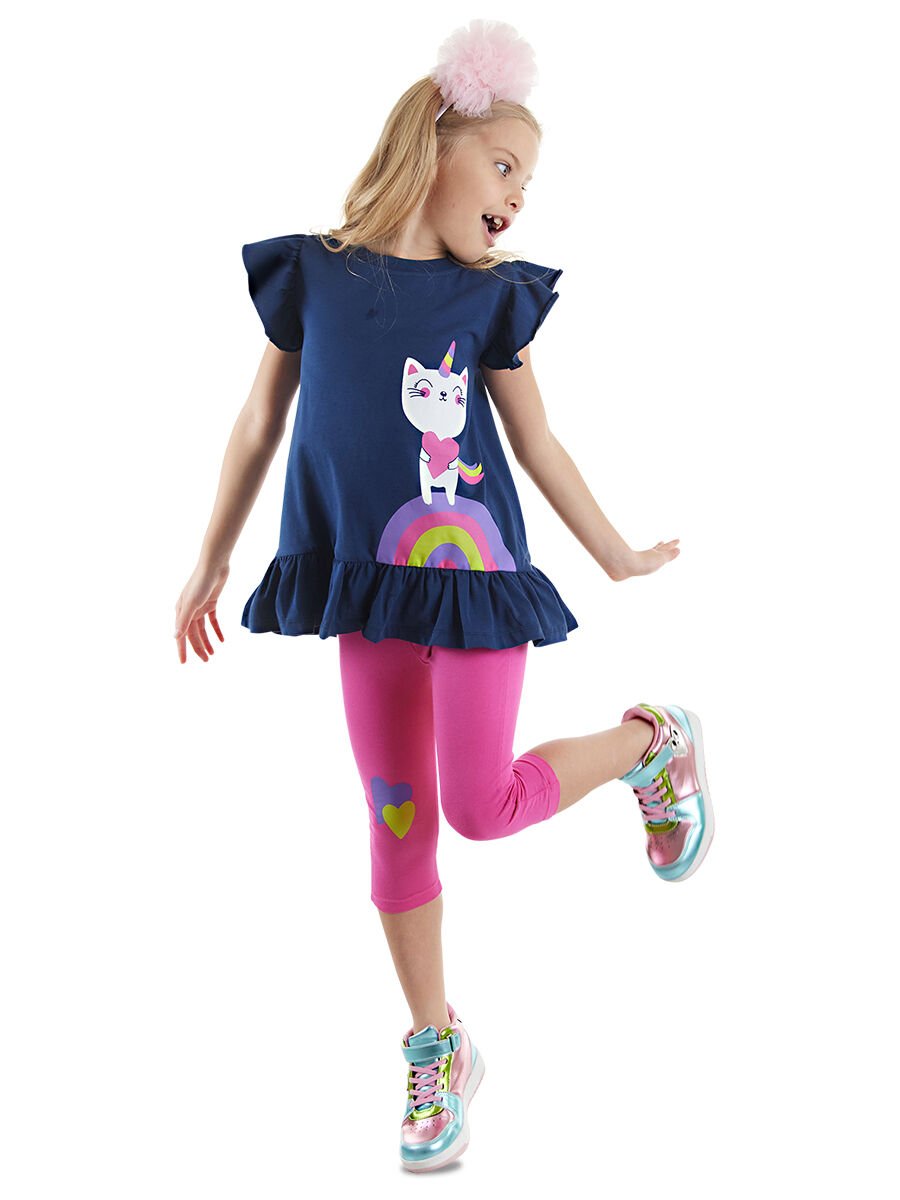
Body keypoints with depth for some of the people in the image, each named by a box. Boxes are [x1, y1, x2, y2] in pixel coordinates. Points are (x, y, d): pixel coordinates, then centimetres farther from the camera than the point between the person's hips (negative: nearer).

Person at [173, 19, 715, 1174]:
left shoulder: (491, 296, 0)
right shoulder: (310, 276, 0)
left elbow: (537, 441, 8)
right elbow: (260, 423, 6)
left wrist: (615, 554, 12)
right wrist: (209, 563, 10)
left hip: (473, 572, -1)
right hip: (366, 588, 2)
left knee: (482, 806, -8)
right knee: (395, 818, 6)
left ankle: (652, 742, 19)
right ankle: (435, 1049, 21)